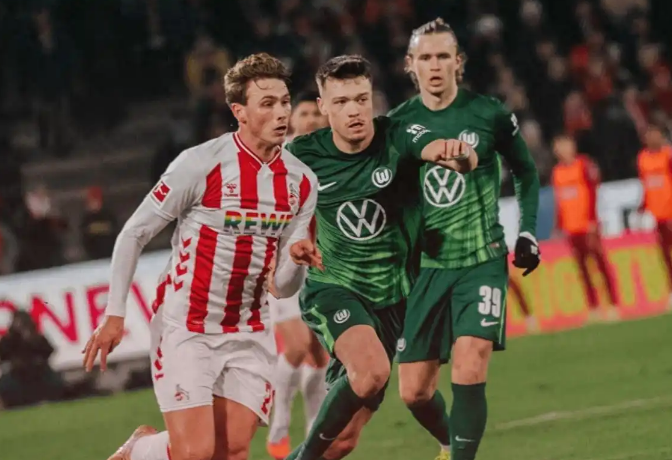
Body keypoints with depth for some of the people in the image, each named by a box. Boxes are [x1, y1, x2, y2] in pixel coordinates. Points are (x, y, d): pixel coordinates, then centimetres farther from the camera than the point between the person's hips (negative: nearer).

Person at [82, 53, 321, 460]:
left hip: (248, 334, 5)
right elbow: (134, 234, -6)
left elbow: (283, 288, 6)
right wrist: (114, 315, -11)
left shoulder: (302, 182, 2)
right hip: (185, 328, -5)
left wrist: (295, 261, -17)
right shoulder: (201, 164, -14)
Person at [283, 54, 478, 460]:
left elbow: (466, 160, -32)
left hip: (391, 297, 2)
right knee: (371, 369, -33)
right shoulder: (303, 155, -8)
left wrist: (457, 153, -54)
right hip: (334, 289, -2)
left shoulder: (398, 138, -12)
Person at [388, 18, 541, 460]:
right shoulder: (398, 123, 0)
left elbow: (526, 173, 12)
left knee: (469, 371, -21)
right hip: (426, 266, 3)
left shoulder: (490, 115, -4)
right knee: (414, 392, 4)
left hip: (482, 262, -2)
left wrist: (528, 232, 4)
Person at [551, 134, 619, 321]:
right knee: (583, 268, 4)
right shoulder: (557, 172, 12)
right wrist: (559, 227, 14)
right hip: (572, 228, 5)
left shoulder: (584, 165, -4)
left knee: (601, 263, -3)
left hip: (588, 225, -5)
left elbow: (592, 194, -9)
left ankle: (613, 305, -2)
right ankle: (593, 308, 7)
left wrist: (592, 221, -16)